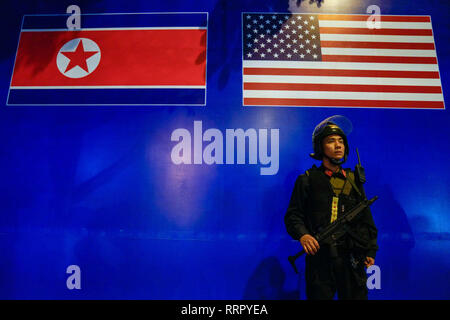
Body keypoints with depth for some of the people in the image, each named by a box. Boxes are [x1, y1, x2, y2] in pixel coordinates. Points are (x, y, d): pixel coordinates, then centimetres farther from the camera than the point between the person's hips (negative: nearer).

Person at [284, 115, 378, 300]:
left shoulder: (353, 180, 13)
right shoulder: (308, 180, 3)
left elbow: (366, 218, 16)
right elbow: (293, 215, 1)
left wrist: (371, 250, 10)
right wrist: (302, 235, -17)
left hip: (352, 257, 3)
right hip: (319, 256, -3)